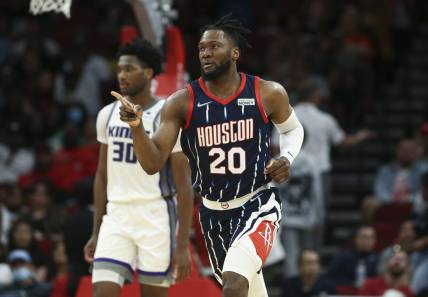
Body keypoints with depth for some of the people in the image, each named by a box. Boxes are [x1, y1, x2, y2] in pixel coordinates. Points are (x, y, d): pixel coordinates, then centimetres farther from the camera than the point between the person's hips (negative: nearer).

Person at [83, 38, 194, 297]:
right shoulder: (108, 115, 9)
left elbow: (184, 185, -9)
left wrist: (183, 246, -13)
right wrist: (96, 233, 14)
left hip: (156, 219, -4)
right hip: (116, 217, 4)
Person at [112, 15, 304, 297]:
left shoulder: (268, 94, -8)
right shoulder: (182, 102, -8)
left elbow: (293, 129, 14)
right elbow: (153, 163, -14)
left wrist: (287, 158, -7)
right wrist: (136, 125, -32)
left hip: (257, 205, -3)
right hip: (214, 213, 4)